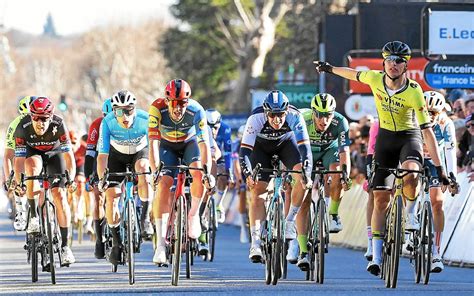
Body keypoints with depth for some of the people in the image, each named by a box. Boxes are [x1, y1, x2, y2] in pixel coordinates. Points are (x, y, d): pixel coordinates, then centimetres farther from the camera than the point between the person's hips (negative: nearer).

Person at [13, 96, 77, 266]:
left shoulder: (58, 125, -33)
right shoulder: (23, 128, -31)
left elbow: (69, 155, -32)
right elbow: (19, 159, -31)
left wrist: (70, 179, -44)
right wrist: (18, 184, -42)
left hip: (55, 153, 0)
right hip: (33, 153, 0)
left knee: (59, 195, -14)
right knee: (32, 167, -36)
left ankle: (64, 245, -8)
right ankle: (33, 217, -27)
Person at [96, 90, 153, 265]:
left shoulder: (145, 119, -32)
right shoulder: (108, 122, -30)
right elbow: (103, 154, -28)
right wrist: (101, 178, -40)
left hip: (140, 152, -1)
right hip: (117, 154, 1)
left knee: (142, 168, -35)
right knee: (111, 196, -12)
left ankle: (145, 218, -23)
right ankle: (116, 242, 4)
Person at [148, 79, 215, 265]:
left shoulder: (196, 111, -31)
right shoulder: (157, 108, -32)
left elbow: (204, 143, -32)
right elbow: (153, 141, -34)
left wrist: (207, 171, -43)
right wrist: (155, 170, -45)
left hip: (189, 143, 0)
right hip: (167, 146, 0)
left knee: (198, 173, -30)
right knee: (163, 184, -20)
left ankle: (193, 214, -1)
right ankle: (160, 245, -21)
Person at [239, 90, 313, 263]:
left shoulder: (295, 117, -35)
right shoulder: (256, 118, -36)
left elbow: (304, 147, -38)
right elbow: (244, 150, -35)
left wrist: (306, 174, -51)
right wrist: (248, 174, -50)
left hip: (286, 142, 1)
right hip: (261, 146, -1)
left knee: (302, 177, -25)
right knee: (257, 191, -14)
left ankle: (290, 221, -8)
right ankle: (255, 244, -16)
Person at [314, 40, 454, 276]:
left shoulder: (413, 91, -25)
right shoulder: (375, 79, -16)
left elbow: (427, 130, -26)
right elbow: (354, 74, 8)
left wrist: (439, 168, -29)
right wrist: (330, 68, 25)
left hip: (409, 137, -3)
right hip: (385, 137, 3)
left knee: (410, 176, -35)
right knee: (380, 199, -2)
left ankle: (410, 215, -5)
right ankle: (376, 257, 2)